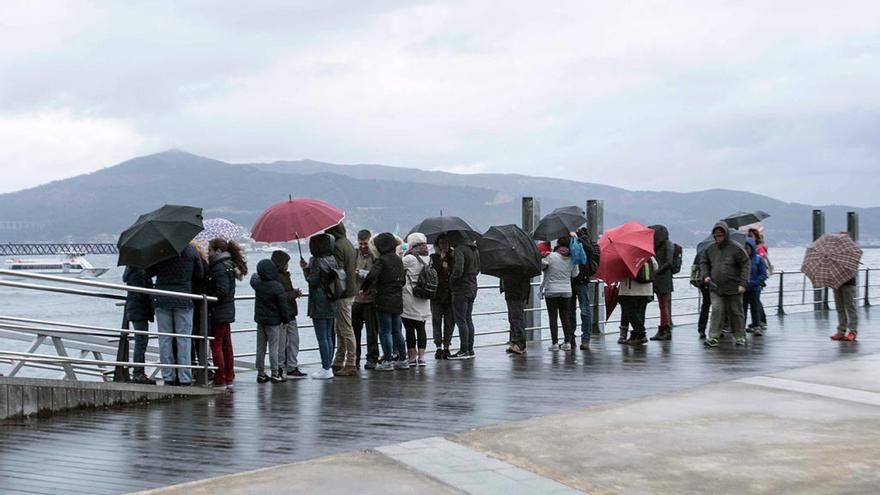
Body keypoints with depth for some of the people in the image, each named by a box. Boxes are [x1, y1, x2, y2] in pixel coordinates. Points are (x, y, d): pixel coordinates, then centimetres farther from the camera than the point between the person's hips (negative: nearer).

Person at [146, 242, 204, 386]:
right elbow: (200, 274, 4)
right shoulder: (191, 250, -2)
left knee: (165, 339, 6)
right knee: (184, 339, 3)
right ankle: (185, 378, 0)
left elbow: (148, 273, 4)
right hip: (184, 300, -1)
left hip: (161, 299, 1)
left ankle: (168, 377, 7)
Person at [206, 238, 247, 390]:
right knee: (226, 345, 12)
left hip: (219, 313, -9)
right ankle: (229, 379, 16)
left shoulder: (220, 267, -15)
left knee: (216, 344, -4)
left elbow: (222, 291, -23)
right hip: (227, 311, 9)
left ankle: (220, 381, -4)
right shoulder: (228, 265, 14)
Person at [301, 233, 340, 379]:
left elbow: (312, 281, -16)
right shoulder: (332, 260, 9)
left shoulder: (318, 262, -17)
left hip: (319, 305, -8)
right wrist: (308, 268, 13)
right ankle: (329, 366, 17)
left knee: (322, 338, -4)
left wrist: (306, 269, -1)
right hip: (331, 305, 8)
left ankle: (326, 369, -2)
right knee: (328, 336, 13)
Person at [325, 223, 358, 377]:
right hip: (351, 291, 10)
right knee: (339, 328, 16)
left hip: (342, 294, -10)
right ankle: (338, 362, 22)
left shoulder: (338, 246, -16)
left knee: (346, 329, -6)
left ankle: (351, 365, -3)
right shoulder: (348, 243, 15)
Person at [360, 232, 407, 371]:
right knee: (396, 331, 14)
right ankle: (402, 360, 17)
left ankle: (388, 361, 0)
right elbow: (403, 279, 16)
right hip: (397, 300, 7)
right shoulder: (399, 260, 10)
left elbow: (371, 276, -26)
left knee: (385, 331, -1)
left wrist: (363, 288, -11)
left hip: (384, 301, -7)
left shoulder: (382, 260, -14)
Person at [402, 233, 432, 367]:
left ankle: (411, 358, 5)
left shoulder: (410, 258, -13)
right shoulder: (428, 259, 5)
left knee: (410, 329, 1)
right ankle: (421, 357, 8)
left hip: (410, 300, -6)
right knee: (421, 328, 9)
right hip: (424, 301, 6)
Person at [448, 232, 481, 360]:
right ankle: (470, 350, 17)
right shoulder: (474, 249, 13)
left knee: (461, 321, -3)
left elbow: (458, 270, -28)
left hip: (461, 290, -9)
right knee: (468, 320, 14)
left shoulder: (460, 250, -17)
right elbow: (477, 269, 21)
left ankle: (464, 351, -2)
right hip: (472, 288, 9)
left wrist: (451, 280, -12)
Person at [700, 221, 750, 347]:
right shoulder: (710, 249, 5)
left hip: (733, 288, -2)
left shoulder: (736, 248, -7)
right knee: (716, 310, -10)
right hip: (715, 288, 2)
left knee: (736, 312, 9)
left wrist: (743, 283, -12)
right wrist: (705, 275, 1)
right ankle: (713, 337, -10)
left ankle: (740, 336, 23)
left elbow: (745, 265, -6)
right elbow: (704, 263, 19)